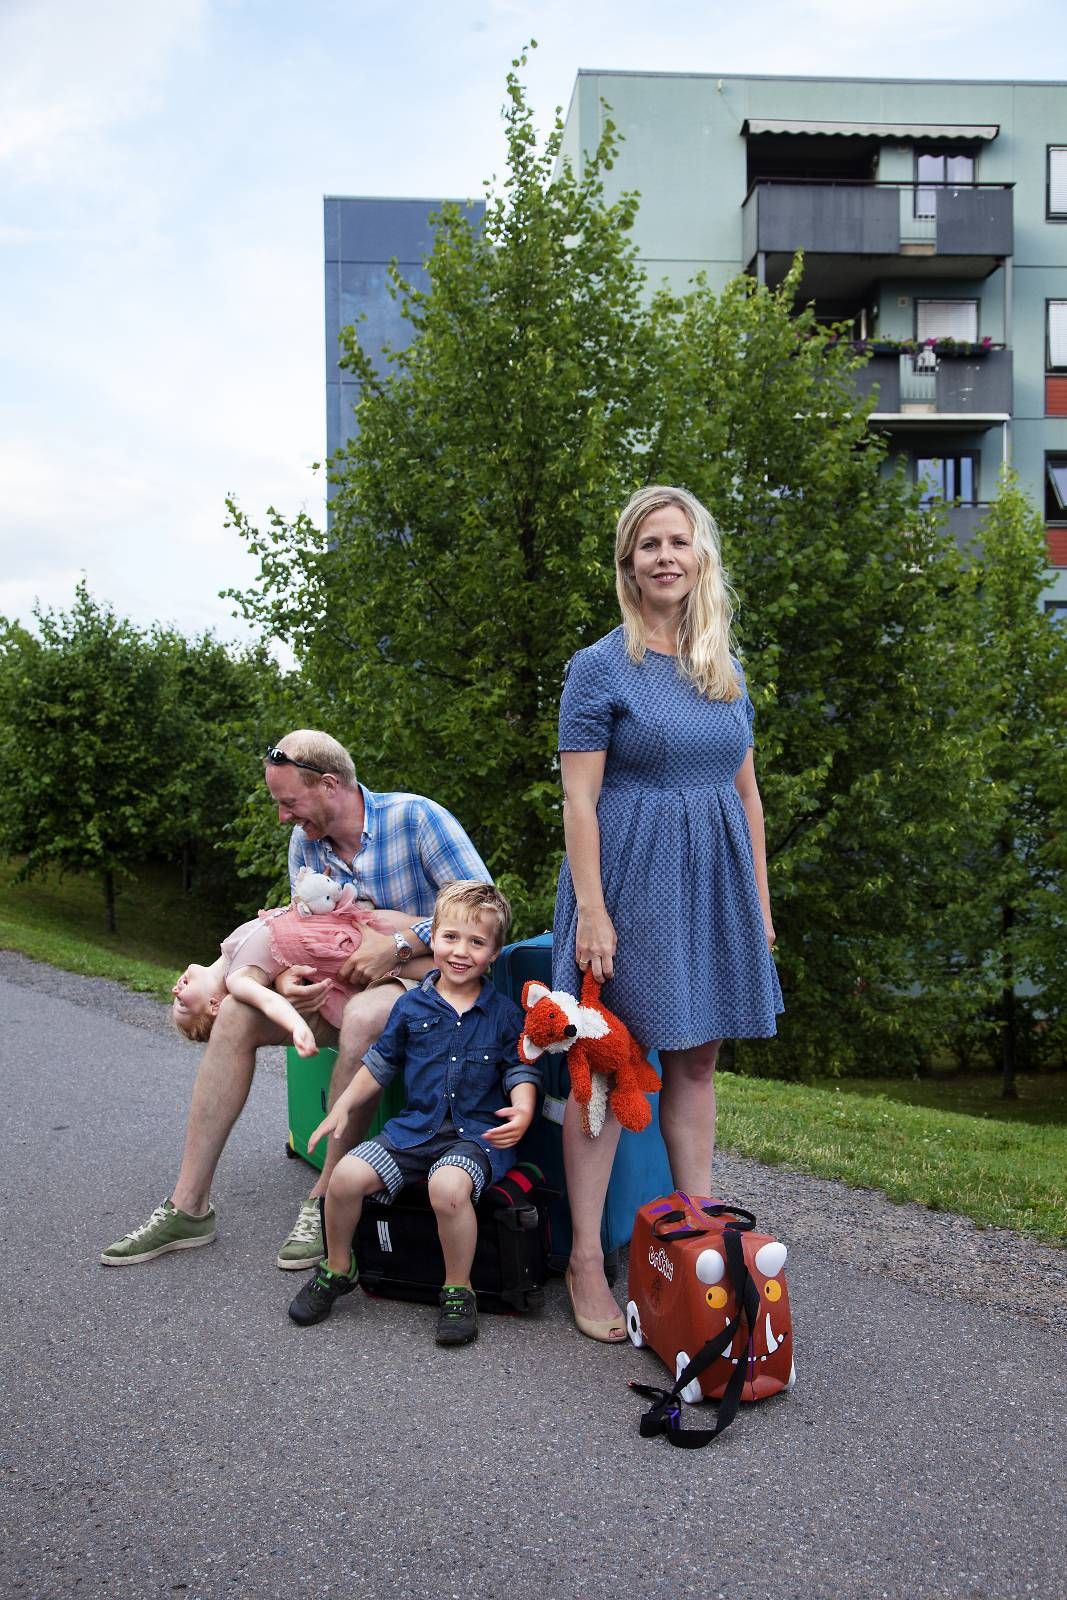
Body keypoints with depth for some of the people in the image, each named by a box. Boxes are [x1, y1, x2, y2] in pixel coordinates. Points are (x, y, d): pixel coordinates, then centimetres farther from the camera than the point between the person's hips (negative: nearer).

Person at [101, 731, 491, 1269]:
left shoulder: (415, 817, -16)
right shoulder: (305, 841, 3)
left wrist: (399, 943, -26)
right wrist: (288, 978, -15)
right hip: (338, 986, 6)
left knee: (363, 1017, -39)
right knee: (236, 1012, -13)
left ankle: (326, 1201, -24)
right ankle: (188, 1206, -9)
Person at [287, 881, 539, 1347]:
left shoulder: (505, 1013, 3)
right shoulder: (412, 1006, 8)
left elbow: (520, 1070, 3)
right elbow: (380, 1063, 17)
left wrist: (523, 1111, -17)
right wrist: (343, 1106, 8)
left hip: (477, 1132, -3)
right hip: (414, 1127, 3)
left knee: (448, 1185, -35)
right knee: (347, 1176, -18)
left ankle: (458, 1291, -11)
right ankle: (337, 1269, 11)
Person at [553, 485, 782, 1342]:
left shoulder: (727, 669, 13)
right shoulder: (601, 666, -5)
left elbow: (746, 790, 15)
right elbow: (579, 798, -9)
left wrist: (760, 898, 12)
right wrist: (591, 906, -16)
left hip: (714, 880, 6)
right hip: (631, 875, -5)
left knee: (696, 1061, 12)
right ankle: (586, 1262, 8)